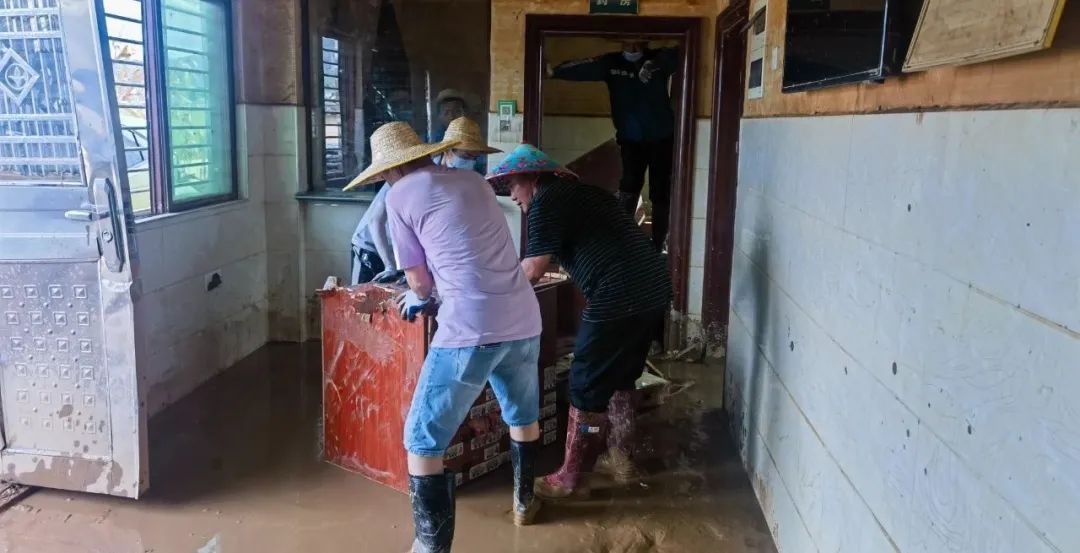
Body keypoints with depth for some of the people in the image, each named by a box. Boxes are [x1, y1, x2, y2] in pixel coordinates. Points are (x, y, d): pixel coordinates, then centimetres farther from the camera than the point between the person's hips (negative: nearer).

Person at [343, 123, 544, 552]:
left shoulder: (399, 196, 2)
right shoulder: (474, 181, 19)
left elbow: (419, 282, 6)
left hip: (470, 331, -7)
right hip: (524, 322, 7)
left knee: (423, 441, 7)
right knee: (523, 416, 30)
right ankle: (524, 501, 48)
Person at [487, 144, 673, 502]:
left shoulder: (545, 202, -3)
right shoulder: (581, 191, 24)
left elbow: (533, 270, -10)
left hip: (620, 298, -9)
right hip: (655, 289, 9)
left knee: (587, 388, 3)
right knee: (620, 379, 23)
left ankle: (571, 480, 14)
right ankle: (621, 460, 33)